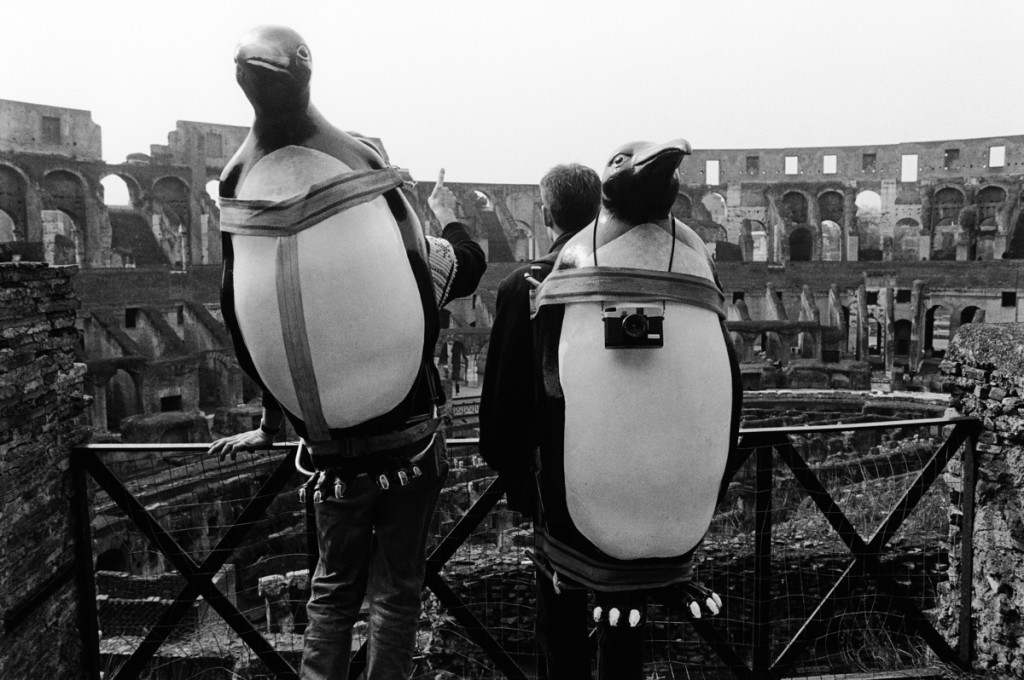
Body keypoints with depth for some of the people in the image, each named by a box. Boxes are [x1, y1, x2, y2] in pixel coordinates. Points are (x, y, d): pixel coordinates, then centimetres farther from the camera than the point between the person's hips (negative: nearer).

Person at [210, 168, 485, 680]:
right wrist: (447, 215, 34)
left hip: (338, 460, 1)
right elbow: (472, 263, 15)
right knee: (396, 590, 13)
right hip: (412, 453, 0)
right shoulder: (416, 254, -7)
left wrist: (268, 428, 19)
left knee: (333, 590, 18)